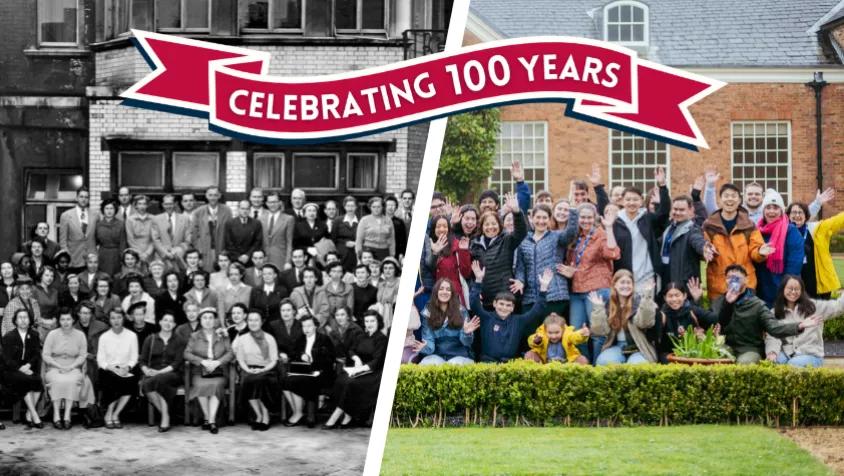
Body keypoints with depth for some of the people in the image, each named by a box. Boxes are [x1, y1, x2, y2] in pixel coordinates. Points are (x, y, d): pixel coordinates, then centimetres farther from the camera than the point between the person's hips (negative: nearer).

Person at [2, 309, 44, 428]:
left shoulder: (34, 335, 12)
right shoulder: (8, 337, 2)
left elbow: (37, 355, 5)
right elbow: (7, 360, -4)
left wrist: (28, 365, -15)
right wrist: (21, 369, -18)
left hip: (29, 369, 3)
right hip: (11, 371, -3)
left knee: (38, 380, -29)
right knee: (26, 380, -32)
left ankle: (29, 415, -20)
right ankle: (34, 415, -28)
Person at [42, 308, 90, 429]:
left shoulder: (80, 335, 6)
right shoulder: (52, 334, 3)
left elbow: (83, 356, 4)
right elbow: (45, 355, 0)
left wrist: (71, 367, -11)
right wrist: (59, 366, -12)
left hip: (73, 368, 0)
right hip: (54, 369, 0)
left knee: (72, 381, -33)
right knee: (58, 381, -34)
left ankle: (67, 416, -32)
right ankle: (56, 416, -31)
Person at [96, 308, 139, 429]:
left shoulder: (131, 336, 6)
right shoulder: (104, 337, 4)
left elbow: (134, 357, 5)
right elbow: (100, 359, 2)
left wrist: (127, 367, -15)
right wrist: (111, 368, -16)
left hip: (125, 370, 1)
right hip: (108, 370, -1)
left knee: (132, 381, -33)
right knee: (113, 381, -35)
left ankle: (115, 415, -13)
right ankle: (109, 415, -10)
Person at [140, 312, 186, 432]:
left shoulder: (179, 342, 12)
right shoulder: (150, 339, 17)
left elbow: (178, 362, 0)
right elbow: (143, 360, 13)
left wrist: (160, 372, -14)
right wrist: (146, 370, -11)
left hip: (172, 374, -2)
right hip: (152, 374, 2)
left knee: (160, 379, -38)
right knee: (145, 384, -35)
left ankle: (165, 420, -31)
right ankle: (165, 415, -24)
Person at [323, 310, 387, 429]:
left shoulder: (382, 339, -4)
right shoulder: (363, 336, 18)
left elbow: (377, 361, -12)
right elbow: (351, 350, 17)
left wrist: (359, 369, -19)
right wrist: (356, 358, -5)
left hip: (373, 372, -6)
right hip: (360, 368, 6)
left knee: (351, 382, -31)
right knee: (341, 380, -25)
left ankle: (335, 418, -27)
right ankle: (347, 417, -25)